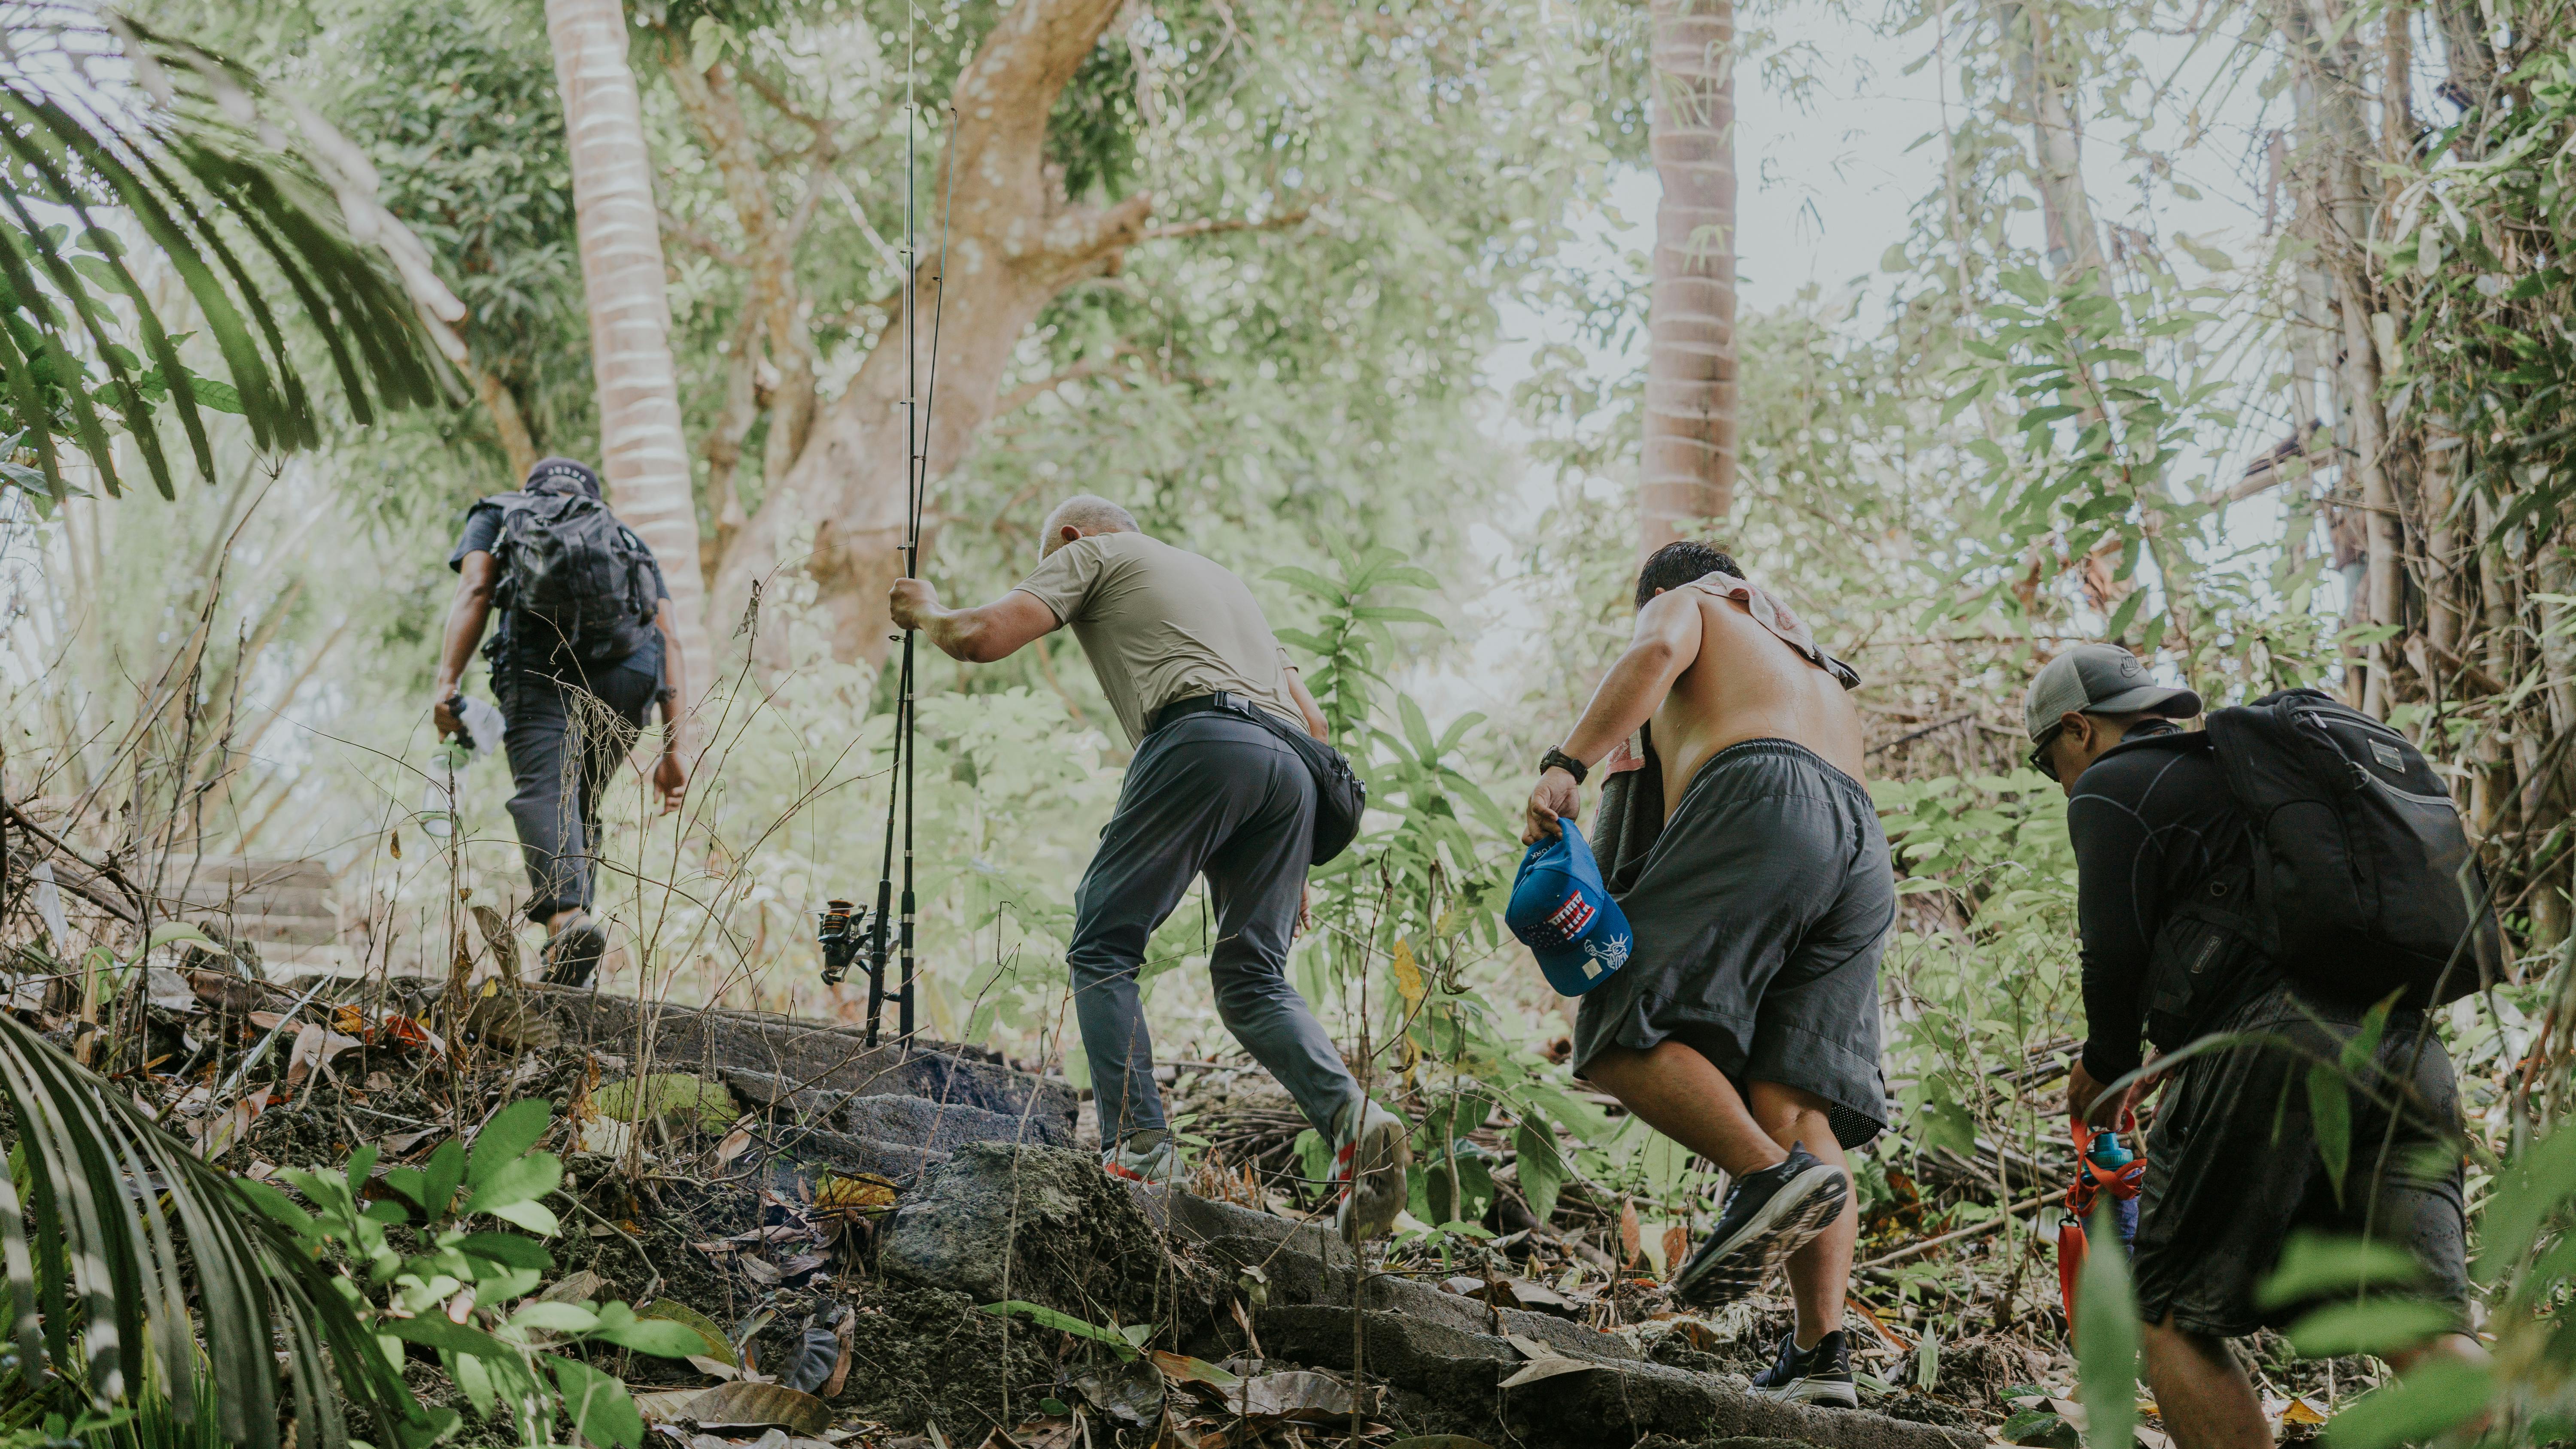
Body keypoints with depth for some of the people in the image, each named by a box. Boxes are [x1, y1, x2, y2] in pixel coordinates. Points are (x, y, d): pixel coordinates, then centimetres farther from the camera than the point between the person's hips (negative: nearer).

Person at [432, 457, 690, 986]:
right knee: (581, 808, 16)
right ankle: (571, 972, 3)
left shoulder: (498, 513, 30)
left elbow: (475, 591, 8)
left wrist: (446, 682, -4)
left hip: (543, 664, -3)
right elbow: (669, 640, 20)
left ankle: (567, 916, -46)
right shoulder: (631, 543, 36)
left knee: (543, 792, -18)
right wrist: (673, 751, 14)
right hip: (629, 674, 3)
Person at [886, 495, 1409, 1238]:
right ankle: (1352, 1117, -16)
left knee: (1103, 948, 2)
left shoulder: (1091, 554, 20)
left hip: (1201, 739, -6)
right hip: (1291, 765, 6)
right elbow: (1312, 720, 33)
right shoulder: (1220, 577, 40)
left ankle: (1138, 1150, -13)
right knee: (1254, 979, 7)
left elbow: (987, 636, 4)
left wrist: (928, 615, 28)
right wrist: (1293, 859, 32)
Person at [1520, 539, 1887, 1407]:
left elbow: (1656, 655, -2)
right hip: (1864, 852, 7)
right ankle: (1821, 1358, -15)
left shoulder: (1684, 605, 22)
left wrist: (1566, 766, -13)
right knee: (1793, 1105, -3)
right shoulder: (1822, 674, 43)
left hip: (1761, 805, -7)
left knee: (1626, 1031, -13)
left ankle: (1772, 1175, -34)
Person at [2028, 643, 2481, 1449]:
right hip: (2407, 1045, 7)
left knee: (2170, 1318, 5)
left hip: (2272, 1053, -7)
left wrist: (2107, 1066, 19)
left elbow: (2117, 954, 1)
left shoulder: (2111, 787, 8)